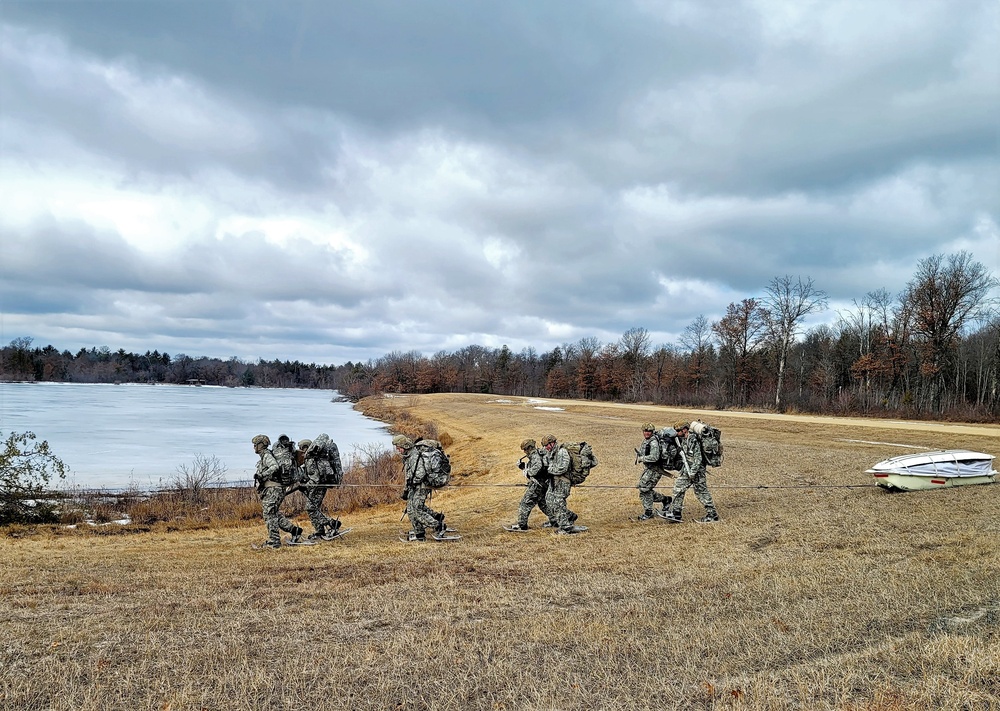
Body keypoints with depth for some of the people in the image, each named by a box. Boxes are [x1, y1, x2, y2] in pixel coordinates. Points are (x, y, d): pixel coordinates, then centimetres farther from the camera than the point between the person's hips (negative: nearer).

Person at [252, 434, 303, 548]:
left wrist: (262, 475, -28)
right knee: (276, 514, 12)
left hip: (273, 489, -10)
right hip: (271, 489, 10)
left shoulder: (267, 455, -8)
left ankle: (274, 541, -8)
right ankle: (294, 530, 14)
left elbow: (275, 467, -25)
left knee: (269, 514, -9)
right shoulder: (264, 457, 22)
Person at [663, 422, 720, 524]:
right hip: (687, 470, 9)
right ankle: (675, 514, 8)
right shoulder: (683, 440, 7)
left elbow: (698, 458, -23)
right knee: (678, 489, 6)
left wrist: (693, 472, -23)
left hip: (696, 470, -9)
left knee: (702, 492, 0)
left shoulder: (693, 441, -20)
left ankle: (712, 515, 10)